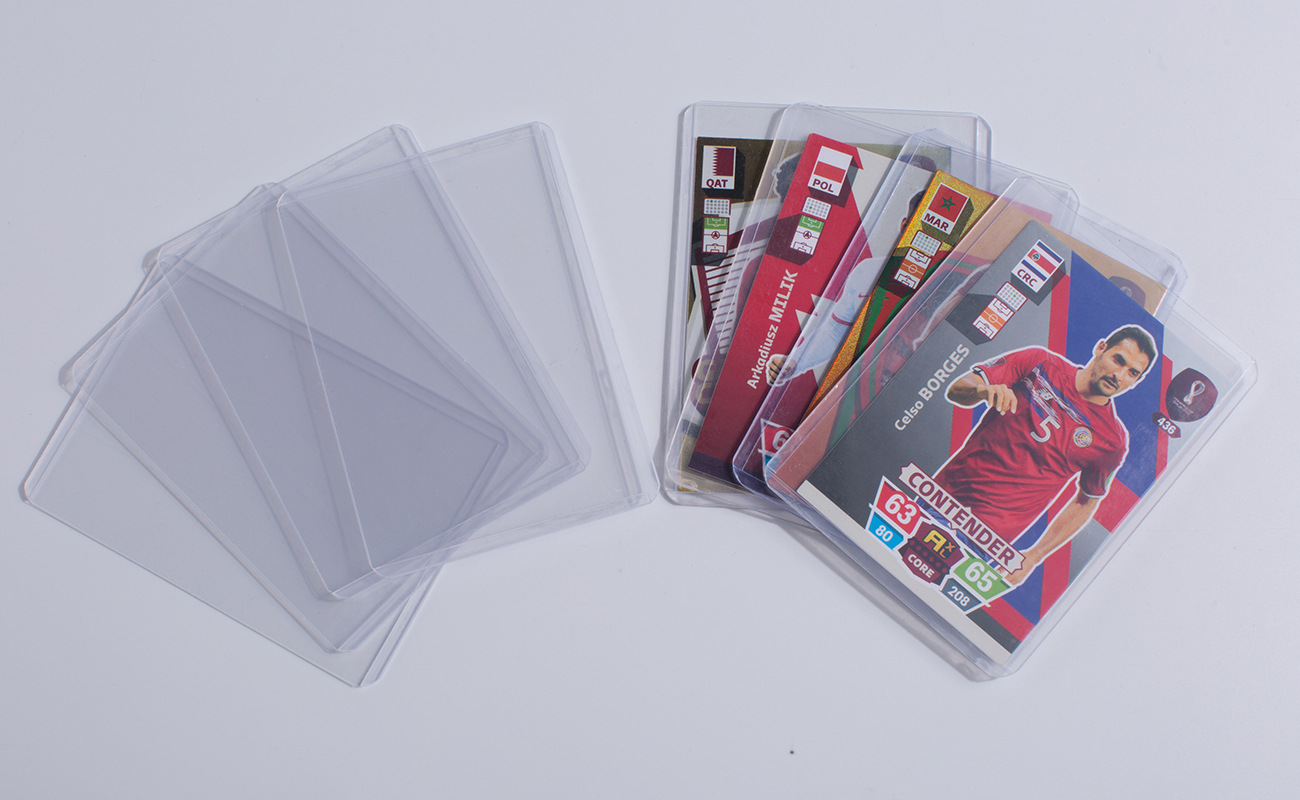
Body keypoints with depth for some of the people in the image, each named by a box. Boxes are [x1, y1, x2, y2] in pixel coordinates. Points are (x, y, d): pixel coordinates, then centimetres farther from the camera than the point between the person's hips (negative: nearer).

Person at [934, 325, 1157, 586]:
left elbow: (1087, 502, 9)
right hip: (945, 490, 2)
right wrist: (984, 390, -28)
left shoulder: (1113, 440, -2)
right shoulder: (1038, 362, 0)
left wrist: (1034, 556, 2)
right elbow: (957, 390, -3)